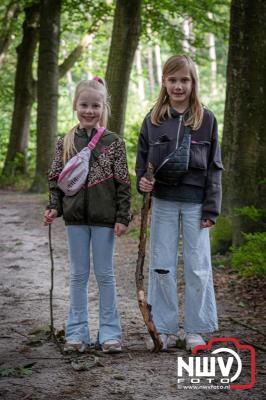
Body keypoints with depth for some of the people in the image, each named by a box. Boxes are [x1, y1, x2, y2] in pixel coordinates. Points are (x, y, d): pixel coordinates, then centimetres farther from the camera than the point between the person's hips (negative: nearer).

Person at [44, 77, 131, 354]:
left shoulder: (114, 142, -2)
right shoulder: (65, 143, 4)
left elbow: (123, 183, -2)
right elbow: (55, 178, 9)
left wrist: (122, 217, -7)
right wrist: (54, 207, -3)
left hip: (104, 218, -2)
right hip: (75, 217, 2)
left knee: (104, 274, 5)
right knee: (78, 274, 8)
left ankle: (109, 331, 13)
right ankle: (77, 332, 15)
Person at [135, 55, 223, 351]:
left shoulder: (206, 119, 0)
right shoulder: (153, 119, 4)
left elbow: (214, 166, 1)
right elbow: (142, 158, 11)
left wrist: (211, 208, -4)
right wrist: (141, 181, -10)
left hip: (195, 203, -1)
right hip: (163, 201, 1)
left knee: (197, 267, 4)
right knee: (161, 266, 5)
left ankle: (196, 329, 16)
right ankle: (163, 327, 16)